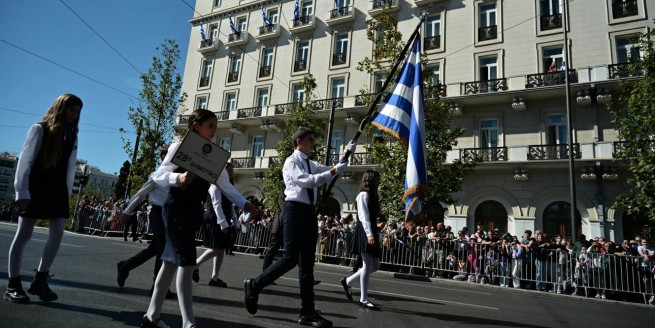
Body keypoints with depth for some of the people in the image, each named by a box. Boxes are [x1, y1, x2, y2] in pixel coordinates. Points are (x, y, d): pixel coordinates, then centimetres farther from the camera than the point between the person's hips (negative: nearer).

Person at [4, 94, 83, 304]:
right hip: (35, 187, -5)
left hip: (57, 190, 5)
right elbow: (25, 160, -8)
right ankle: (13, 285, 10)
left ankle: (40, 281, 10)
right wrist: (22, 190, -14)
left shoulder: (73, 136, 12)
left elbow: (70, 168, 11)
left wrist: (67, 194, 7)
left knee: (57, 233, -1)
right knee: (24, 235, 1)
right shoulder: (40, 129, -3)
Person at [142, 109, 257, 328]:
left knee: (172, 262, 12)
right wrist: (178, 178, -28)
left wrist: (244, 203, 2)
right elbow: (158, 176, -9)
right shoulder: (179, 147, -4)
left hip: (195, 210, 7)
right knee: (186, 262, -12)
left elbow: (225, 184, 12)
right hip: (177, 208, -7)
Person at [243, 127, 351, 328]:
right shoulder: (291, 162, -5)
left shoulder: (311, 164, 18)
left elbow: (333, 170, 14)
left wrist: (347, 154, 5)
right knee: (290, 258, -10)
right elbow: (306, 181, -21)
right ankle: (254, 285, 12)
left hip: (309, 211, 8)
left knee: (307, 262, 6)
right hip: (295, 210, -8)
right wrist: (332, 172, -19)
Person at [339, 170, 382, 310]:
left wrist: (374, 233, 11)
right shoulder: (363, 195, -8)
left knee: (375, 265, 10)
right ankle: (363, 299, 0)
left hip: (371, 232, 10)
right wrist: (369, 234, -26)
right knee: (368, 265, -8)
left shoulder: (372, 196, 20)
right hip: (365, 232, -10)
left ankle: (347, 281, 21)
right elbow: (363, 216, -18)